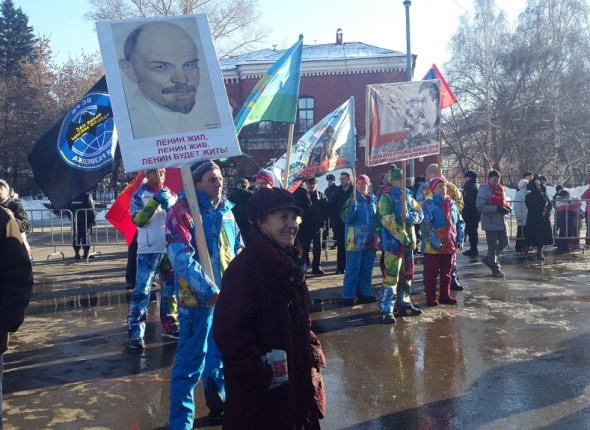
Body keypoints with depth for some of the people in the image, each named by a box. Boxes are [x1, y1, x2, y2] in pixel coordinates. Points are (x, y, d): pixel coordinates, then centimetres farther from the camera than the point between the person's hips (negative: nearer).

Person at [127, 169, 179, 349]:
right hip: (148, 250, -5)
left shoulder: (168, 193, 13)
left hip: (170, 249, 5)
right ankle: (136, 333, -5)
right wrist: (155, 200, -20)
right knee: (142, 290, -8)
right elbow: (138, 219, -14)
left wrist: (169, 204, -12)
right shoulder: (139, 196, 1)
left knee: (171, 288, 10)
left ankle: (169, 326, 23)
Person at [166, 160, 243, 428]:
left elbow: (238, 248, 17)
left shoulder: (226, 210, 10)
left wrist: (238, 281, 3)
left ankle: (218, 406, 38)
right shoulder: (182, 210, -11)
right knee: (191, 361, -1)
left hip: (227, 295, 7)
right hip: (198, 297, -7)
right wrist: (208, 290, -23)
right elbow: (180, 255, -20)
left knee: (221, 355, 20)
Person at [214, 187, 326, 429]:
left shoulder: (290, 262, 7)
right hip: (260, 392, -8)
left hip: (298, 380, 8)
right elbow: (229, 332, -25)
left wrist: (313, 353, 8)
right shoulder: (245, 267, -21)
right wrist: (262, 376, -21)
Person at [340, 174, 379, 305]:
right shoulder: (352, 200, -5)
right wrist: (353, 207, -28)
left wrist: (377, 237, 10)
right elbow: (345, 218, -13)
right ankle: (348, 296, 1)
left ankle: (365, 293, 22)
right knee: (353, 269, -4)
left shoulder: (374, 200, 9)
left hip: (370, 240, 5)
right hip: (355, 240, -5)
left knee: (367, 269, 12)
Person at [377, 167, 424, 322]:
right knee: (391, 276, -9)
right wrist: (403, 237, -22)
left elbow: (419, 214, 5)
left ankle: (404, 303, 29)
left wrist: (408, 216, -16)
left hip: (408, 241, 8)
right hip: (393, 242, -8)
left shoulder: (408, 196, 13)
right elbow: (388, 221, -19)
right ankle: (387, 309, -5)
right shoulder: (387, 197, -9)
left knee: (407, 274, 16)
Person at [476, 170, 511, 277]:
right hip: (491, 223, -8)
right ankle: (495, 268, 11)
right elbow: (480, 206, -20)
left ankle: (489, 258, 32)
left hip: (502, 222, 8)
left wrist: (507, 207, 1)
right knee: (492, 246, 0)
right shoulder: (484, 189, -12)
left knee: (504, 242, 13)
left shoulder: (501, 189, 12)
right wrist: (496, 208, -26)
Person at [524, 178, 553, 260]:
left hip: (544, 219, 4)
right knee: (531, 238, -6)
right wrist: (542, 209, -12)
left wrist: (546, 210, -13)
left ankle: (539, 254, 11)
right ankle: (525, 253, 0)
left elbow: (550, 205, 6)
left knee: (542, 237, 3)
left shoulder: (544, 195, 11)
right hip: (533, 220, -4)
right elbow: (531, 207, -13)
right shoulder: (528, 196, -2)